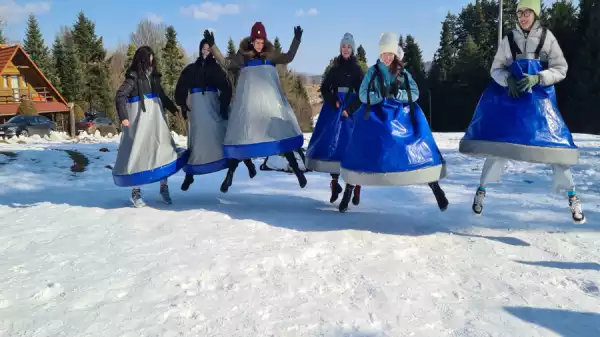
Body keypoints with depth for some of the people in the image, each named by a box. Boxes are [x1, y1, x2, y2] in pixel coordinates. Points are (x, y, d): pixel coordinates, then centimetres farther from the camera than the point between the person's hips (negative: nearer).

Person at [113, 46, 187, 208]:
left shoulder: (154, 76, 10)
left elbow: (162, 95, 21)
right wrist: (123, 117, -22)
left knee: (162, 149, 4)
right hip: (140, 119, -6)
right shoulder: (133, 77, -7)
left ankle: (164, 187, 14)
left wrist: (174, 109, 13)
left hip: (156, 117, 6)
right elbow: (120, 96, -14)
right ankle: (136, 192, 7)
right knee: (138, 151, -2)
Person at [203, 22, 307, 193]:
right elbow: (225, 63, 6)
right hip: (248, 102, 0)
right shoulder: (243, 55, 7)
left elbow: (288, 57, -1)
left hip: (269, 100, 1)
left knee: (281, 131, -5)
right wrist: (212, 45, 1)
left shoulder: (271, 54, 8)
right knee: (241, 135, 1)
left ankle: (296, 169, 1)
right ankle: (230, 174, 10)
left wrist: (296, 40, -10)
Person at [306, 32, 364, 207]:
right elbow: (324, 88, 10)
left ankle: (356, 188, -6)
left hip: (352, 110, -3)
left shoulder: (357, 69, 3)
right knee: (332, 143, -4)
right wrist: (334, 102, -7)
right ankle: (335, 184, 5)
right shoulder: (334, 68, 11)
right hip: (333, 109, 3)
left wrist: (349, 109, -13)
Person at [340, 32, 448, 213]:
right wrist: (381, 96, -19)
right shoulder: (372, 71, 3)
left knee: (418, 147, -11)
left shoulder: (403, 73, 6)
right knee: (363, 148, -13)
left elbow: (415, 94, 0)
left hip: (401, 115, 1)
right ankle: (348, 192, -1)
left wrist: (396, 94, -15)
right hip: (376, 115, -1)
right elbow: (363, 95, -3)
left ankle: (435, 186, -1)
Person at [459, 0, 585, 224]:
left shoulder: (547, 37, 3)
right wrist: (509, 81, -15)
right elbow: (496, 69, 6)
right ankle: (482, 189, 6)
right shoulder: (509, 39, 5)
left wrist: (536, 78, -18)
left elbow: (561, 69, 0)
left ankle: (572, 196, 4)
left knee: (553, 140, -7)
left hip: (539, 96, 0)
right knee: (500, 139, -7)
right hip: (511, 95, 0)